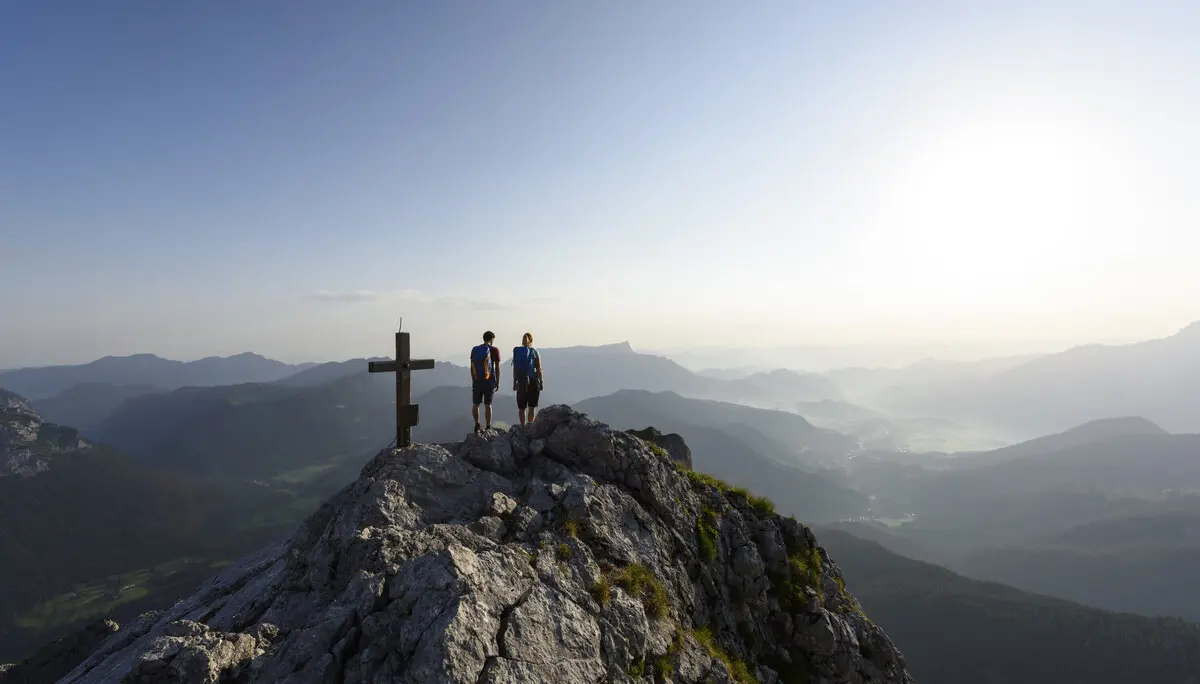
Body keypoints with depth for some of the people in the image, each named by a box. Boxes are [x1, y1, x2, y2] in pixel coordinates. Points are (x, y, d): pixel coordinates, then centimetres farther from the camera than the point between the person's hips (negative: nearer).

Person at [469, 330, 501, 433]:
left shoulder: (474, 349, 3)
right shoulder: (494, 350, -6)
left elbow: (472, 366, 3)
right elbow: (497, 368, -6)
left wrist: (473, 381, 11)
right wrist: (498, 382, 1)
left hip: (477, 380, 2)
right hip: (489, 381, -2)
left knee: (475, 404, 11)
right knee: (487, 404, 6)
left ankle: (477, 425, -2)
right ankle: (488, 427, 9)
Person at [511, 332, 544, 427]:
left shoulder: (517, 351, 0)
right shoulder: (534, 352, -4)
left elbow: (515, 369, 0)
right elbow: (539, 369, -5)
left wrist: (514, 382, 6)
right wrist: (541, 382, 3)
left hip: (521, 381, 1)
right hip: (533, 381, -1)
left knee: (522, 407, 11)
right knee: (532, 407, 7)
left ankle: (523, 427, 12)